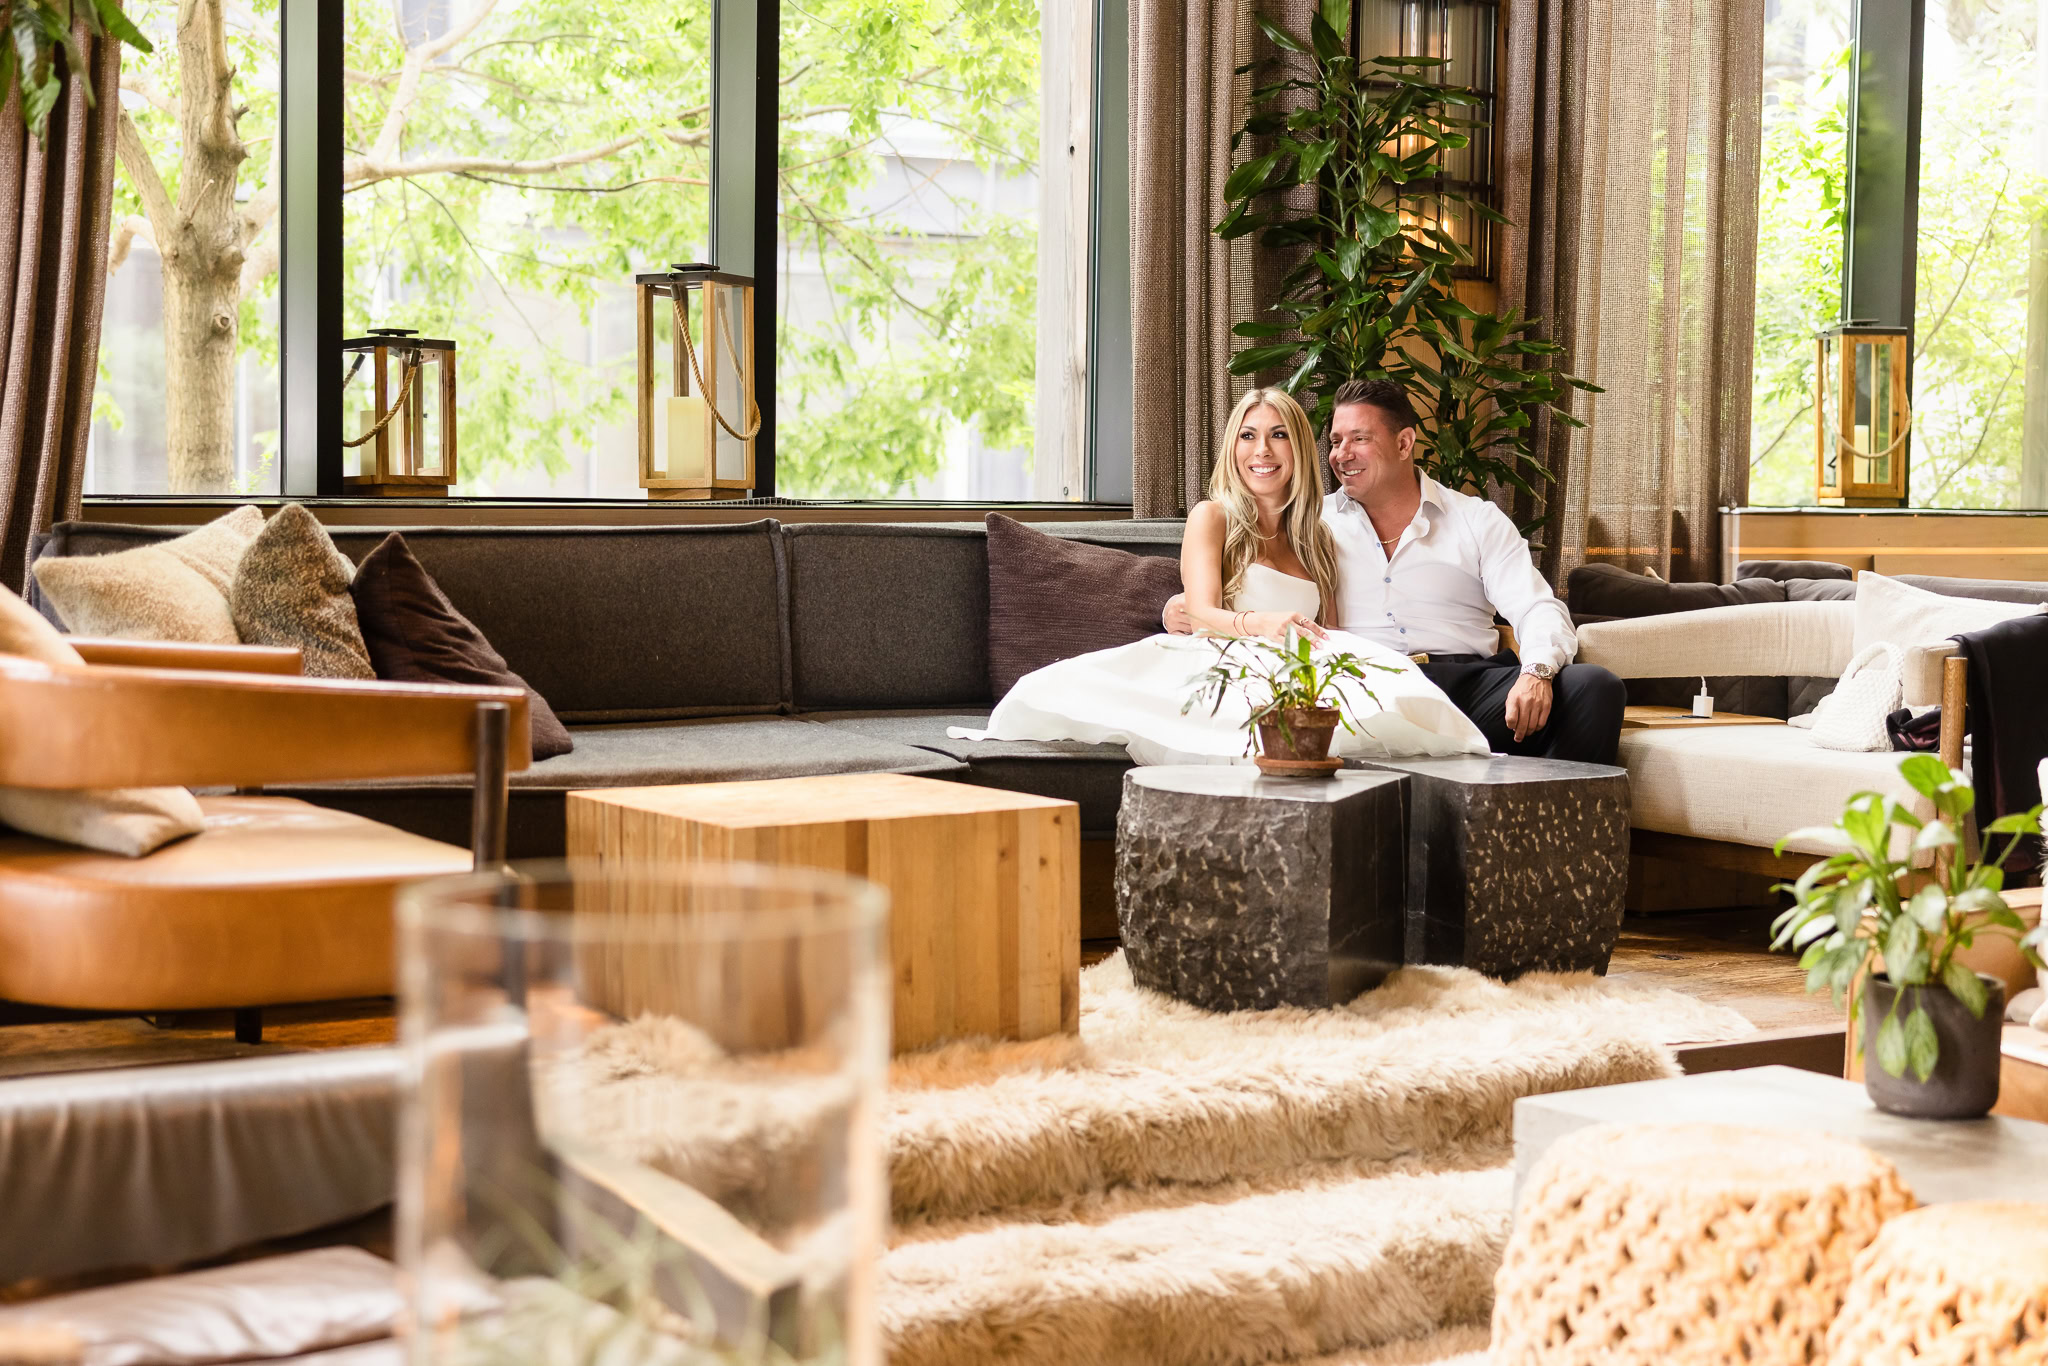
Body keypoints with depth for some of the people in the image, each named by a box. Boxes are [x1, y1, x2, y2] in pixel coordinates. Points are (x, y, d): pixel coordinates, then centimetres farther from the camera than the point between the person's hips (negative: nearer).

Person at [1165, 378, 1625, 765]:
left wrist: (1536, 673, -18)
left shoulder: (1478, 520, 16)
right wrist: (1182, 612, -3)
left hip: (1470, 676, 1)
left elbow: (1539, 611, 5)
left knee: (1595, 688, -27)